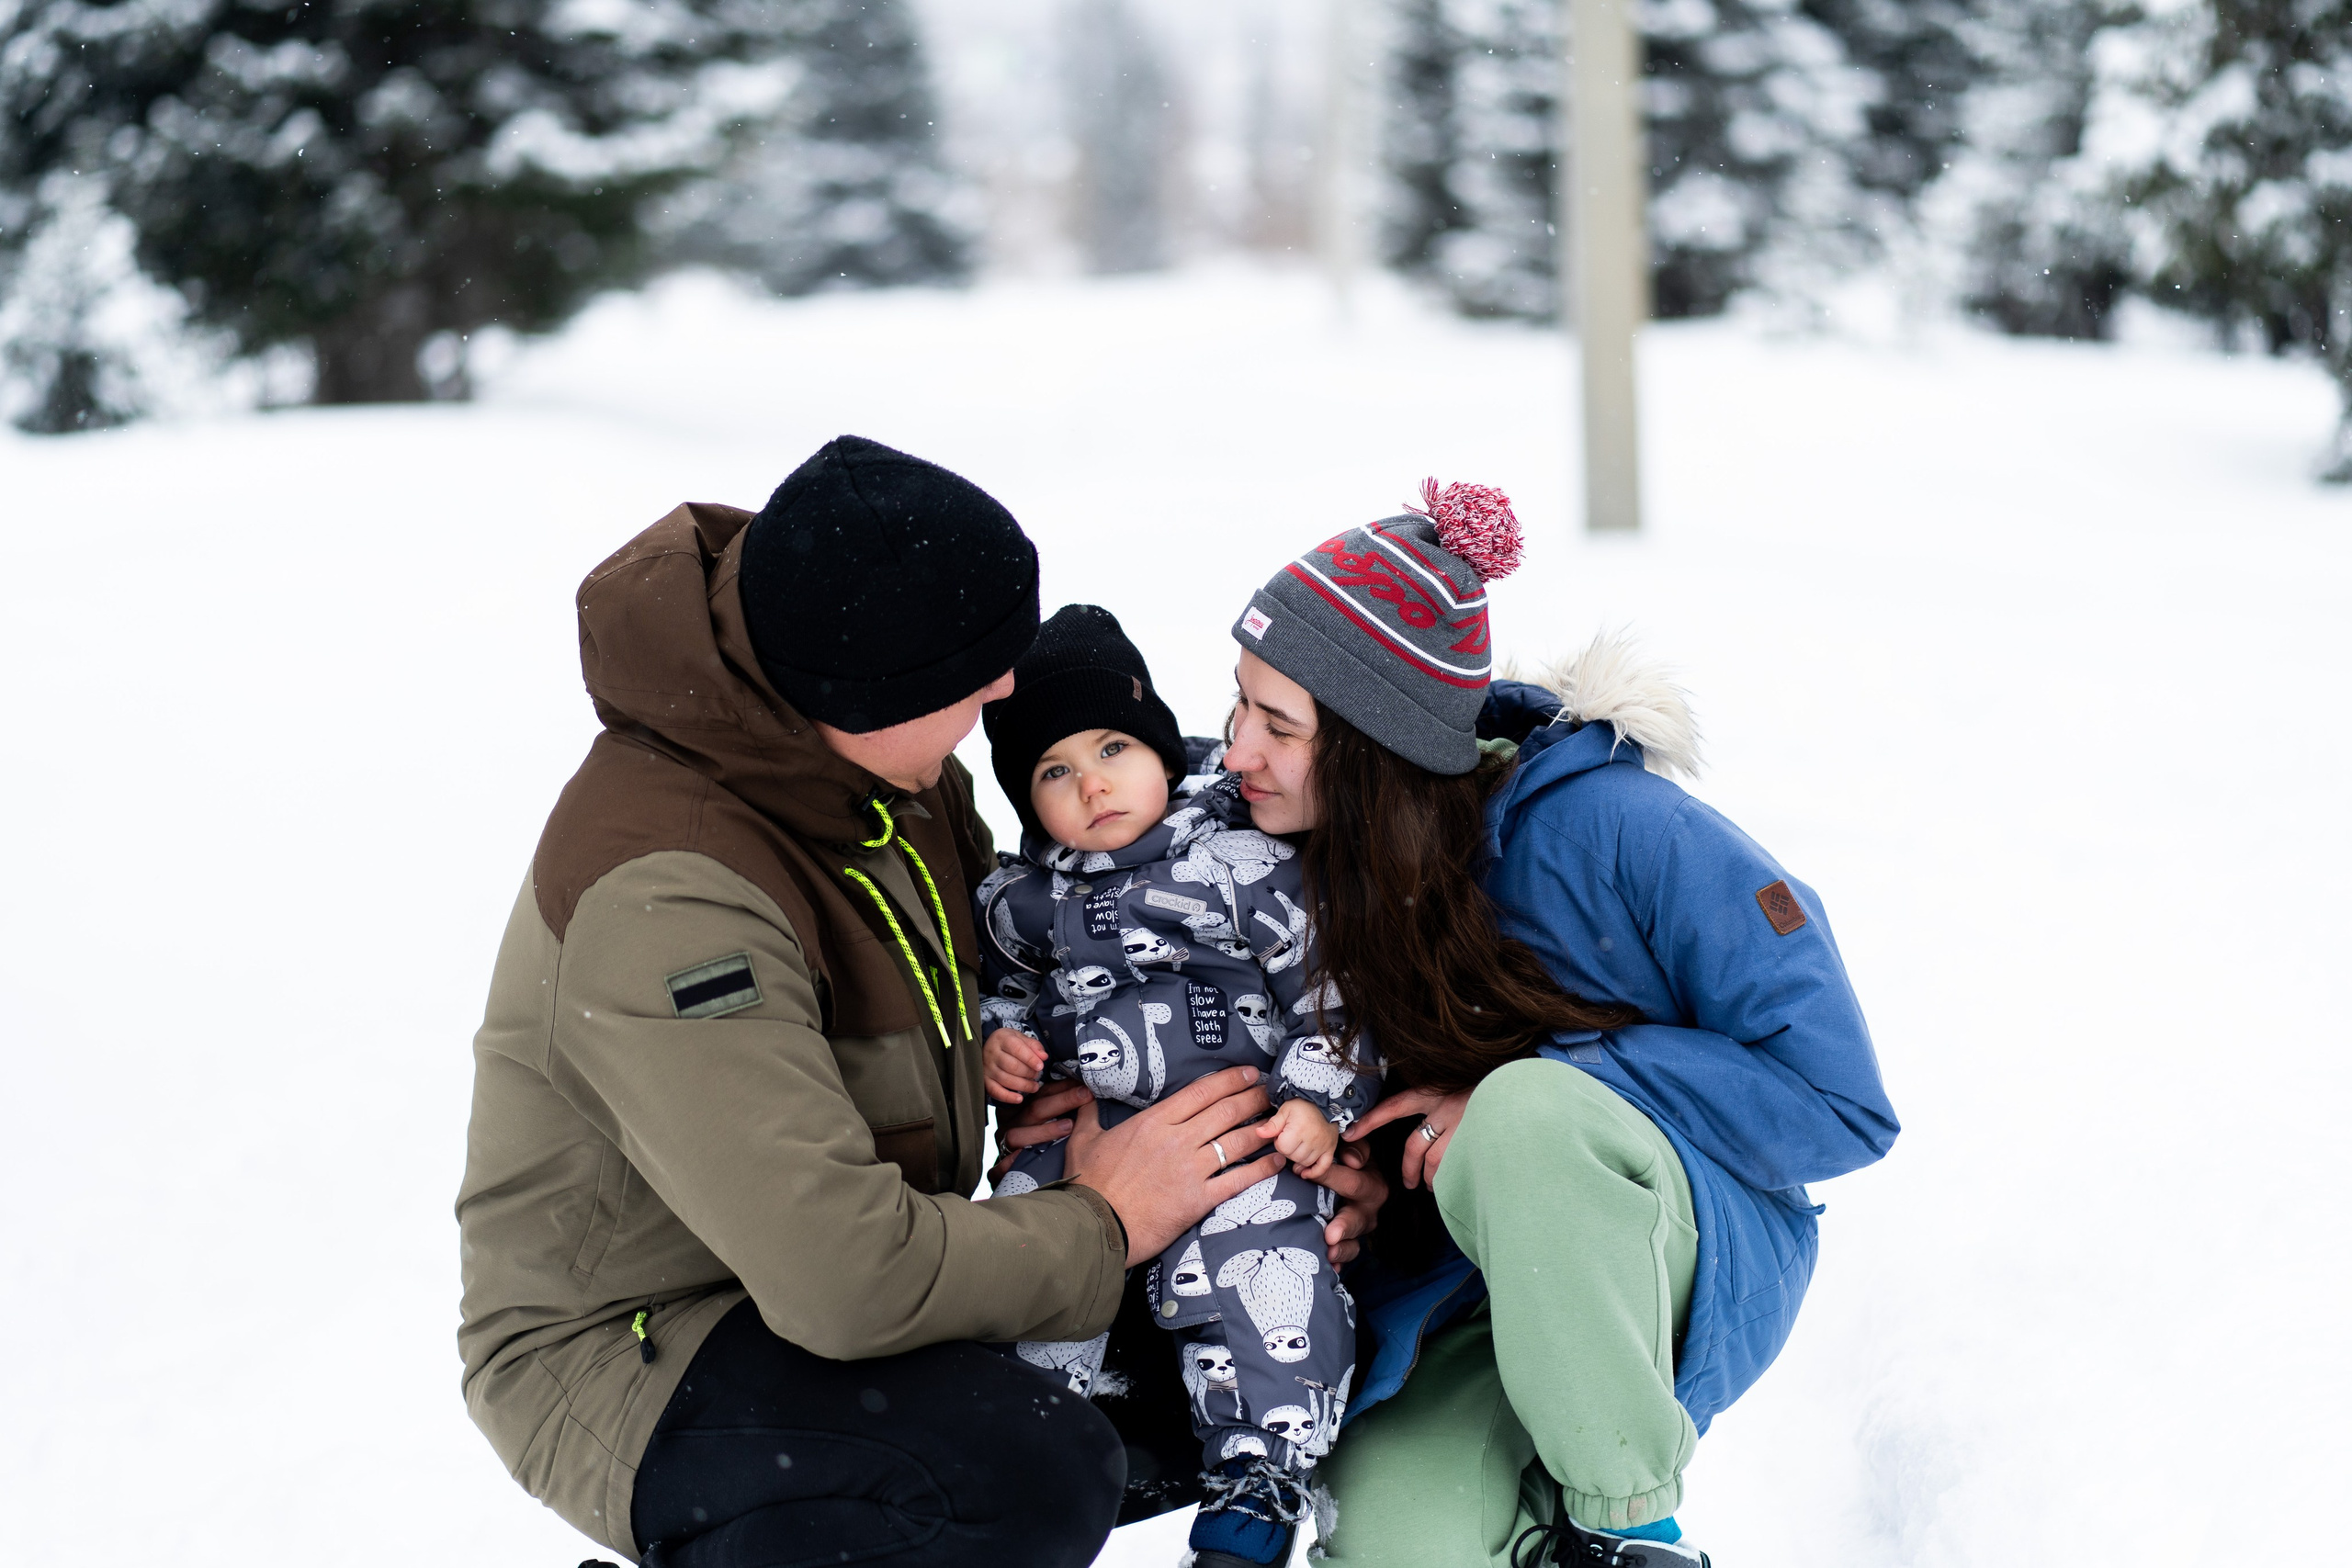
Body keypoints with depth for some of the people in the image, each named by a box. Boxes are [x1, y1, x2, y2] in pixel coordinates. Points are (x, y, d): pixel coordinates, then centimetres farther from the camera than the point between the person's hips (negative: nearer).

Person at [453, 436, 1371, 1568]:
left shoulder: (891, 778, -3)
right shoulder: (665, 900, -31)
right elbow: (843, 1275, -35)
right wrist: (1099, 1226, -19)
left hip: (809, 1283, 9)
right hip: (630, 1358, -9)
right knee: (1038, 1476, -31)